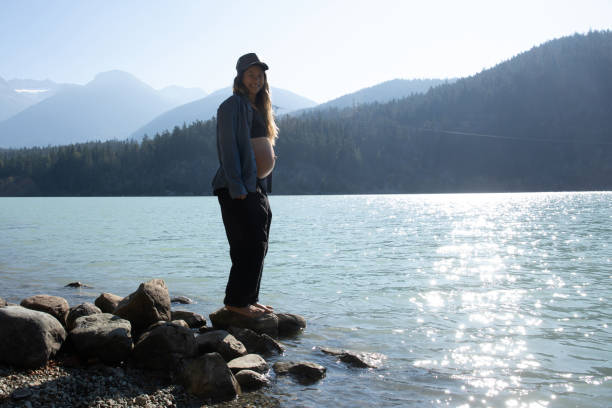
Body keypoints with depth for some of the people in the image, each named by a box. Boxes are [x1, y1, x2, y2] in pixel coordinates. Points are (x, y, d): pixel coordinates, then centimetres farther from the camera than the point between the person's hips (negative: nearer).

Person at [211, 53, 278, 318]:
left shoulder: (258, 108, 20)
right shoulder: (233, 105, -7)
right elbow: (228, 148, -15)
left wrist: (264, 184, 16)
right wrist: (237, 187, -21)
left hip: (258, 187, 9)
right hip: (239, 188, -9)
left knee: (259, 246, 10)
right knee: (250, 244, -10)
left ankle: (250, 298, 19)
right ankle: (236, 301, -2)